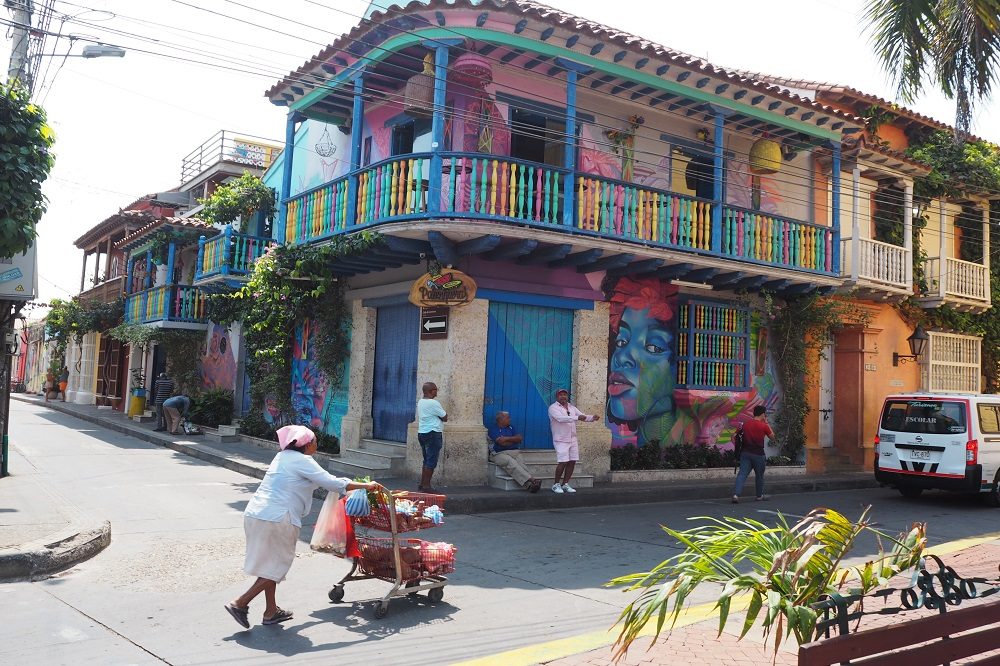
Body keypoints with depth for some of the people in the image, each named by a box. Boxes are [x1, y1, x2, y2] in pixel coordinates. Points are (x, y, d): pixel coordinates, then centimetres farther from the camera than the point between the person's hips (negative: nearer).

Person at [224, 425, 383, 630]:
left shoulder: (283, 456, 18)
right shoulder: (302, 461, -8)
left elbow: (311, 481, 31)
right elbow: (331, 483, -13)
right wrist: (366, 486, -7)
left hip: (254, 514, 9)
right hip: (276, 519, -9)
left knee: (270, 565, 18)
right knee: (277, 566, 3)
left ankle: (271, 611, 25)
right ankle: (240, 603, 0)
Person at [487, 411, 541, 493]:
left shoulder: (511, 428, 24)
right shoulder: (493, 430, 5)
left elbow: (520, 438, 9)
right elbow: (502, 442, -10)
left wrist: (507, 439, -1)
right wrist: (513, 440, 4)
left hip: (514, 452, 5)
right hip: (499, 454, -5)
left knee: (521, 464, -28)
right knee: (511, 463, -34)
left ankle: (529, 484, -49)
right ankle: (530, 480, -48)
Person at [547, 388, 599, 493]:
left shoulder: (572, 407, 15)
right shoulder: (553, 408, -8)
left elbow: (583, 416, 8)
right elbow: (561, 418, -25)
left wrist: (593, 417, -14)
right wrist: (577, 418, -34)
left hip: (573, 439, 7)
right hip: (561, 440, -7)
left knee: (572, 462, 3)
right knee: (562, 462, -12)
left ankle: (565, 484, 14)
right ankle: (556, 485, 3)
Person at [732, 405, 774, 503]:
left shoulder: (746, 423, 5)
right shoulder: (763, 426, -8)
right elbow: (772, 436, 7)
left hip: (745, 453, 3)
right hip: (758, 454, -3)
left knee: (742, 474, -5)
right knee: (759, 475, 15)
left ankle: (736, 494, -20)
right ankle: (759, 496, 29)